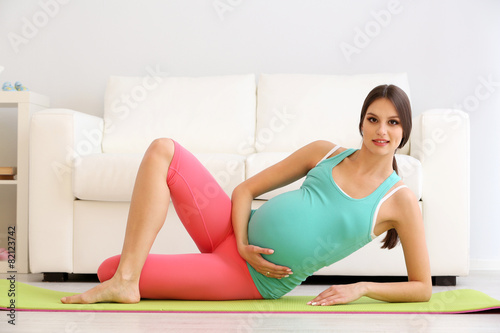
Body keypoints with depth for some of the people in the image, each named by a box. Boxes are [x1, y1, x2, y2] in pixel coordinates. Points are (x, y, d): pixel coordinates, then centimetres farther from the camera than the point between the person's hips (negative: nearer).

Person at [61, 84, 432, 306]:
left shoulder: (400, 200, -5)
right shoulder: (325, 152, 5)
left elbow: (422, 287, -2)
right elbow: (246, 189, 7)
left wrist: (361, 287, -14)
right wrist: (243, 244, -9)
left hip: (254, 278, -5)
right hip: (238, 236, 5)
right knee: (162, 150, -12)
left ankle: (123, 280, 18)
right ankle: (124, 279, -10)